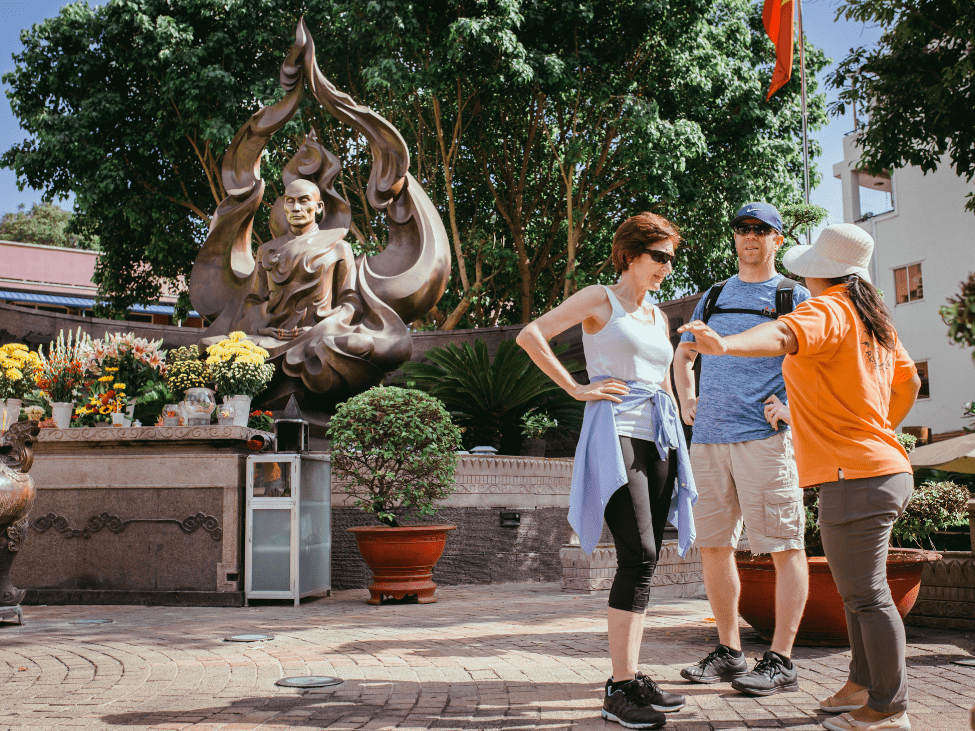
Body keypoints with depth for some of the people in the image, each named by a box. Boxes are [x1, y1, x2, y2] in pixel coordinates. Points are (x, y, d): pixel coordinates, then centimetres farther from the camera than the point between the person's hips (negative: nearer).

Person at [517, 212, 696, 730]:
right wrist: (576, 389, -8)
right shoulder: (599, 299, 3)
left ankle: (628, 679, 11)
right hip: (615, 436, -7)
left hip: (659, 441, 8)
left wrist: (676, 437, 19)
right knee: (638, 556, -18)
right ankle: (621, 689, -14)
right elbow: (530, 335, -5)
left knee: (644, 562, 5)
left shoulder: (659, 317, 23)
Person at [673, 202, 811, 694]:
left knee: (784, 547, -5)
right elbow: (682, 356, 31)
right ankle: (729, 651, 18)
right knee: (712, 545, 7)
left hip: (765, 437, -5)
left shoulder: (793, 296, 7)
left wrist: (791, 403, -11)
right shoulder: (713, 298, 20)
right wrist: (687, 399, 15)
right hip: (708, 438, 5)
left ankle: (781, 661, 1)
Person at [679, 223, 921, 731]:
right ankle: (863, 685, 30)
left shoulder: (829, 311, -12)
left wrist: (725, 344, -54)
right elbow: (907, 383, 28)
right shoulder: (874, 317, 17)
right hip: (883, 466, 10)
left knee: (866, 595, -3)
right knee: (857, 589, 20)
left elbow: (783, 335, -36)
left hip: (854, 477, -10)